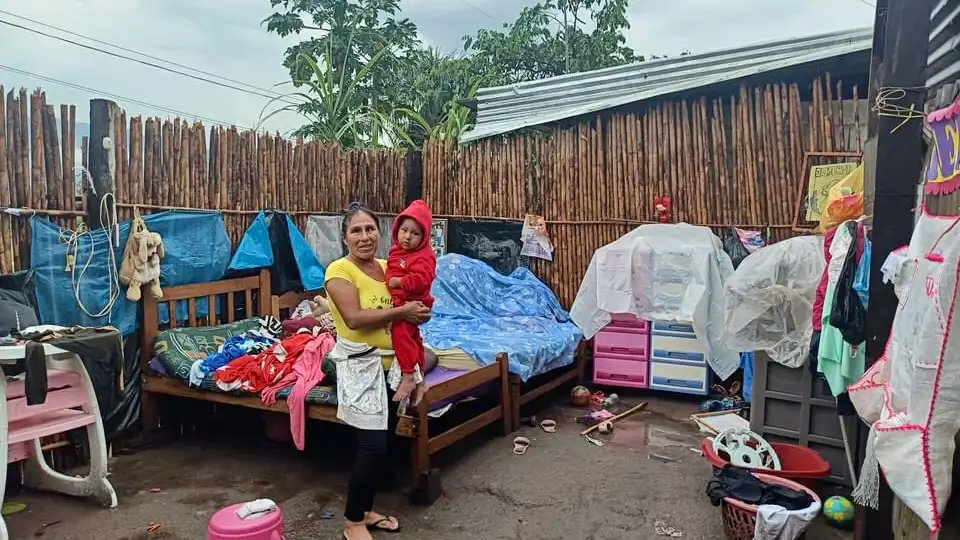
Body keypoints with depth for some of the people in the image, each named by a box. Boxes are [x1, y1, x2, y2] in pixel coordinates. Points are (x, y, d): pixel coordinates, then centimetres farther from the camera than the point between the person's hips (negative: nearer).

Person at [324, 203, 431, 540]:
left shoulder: (387, 267, 9)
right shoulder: (339, 270, -12)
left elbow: (409, 302, 20)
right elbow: (355, 318, -23)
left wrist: (418, 312, -2)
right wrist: (401, 312, -18)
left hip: (390, 361, 7)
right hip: (360, 363, -7)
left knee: (379, 442, 13)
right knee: (373, 445, -9)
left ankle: (365, 510, 30)